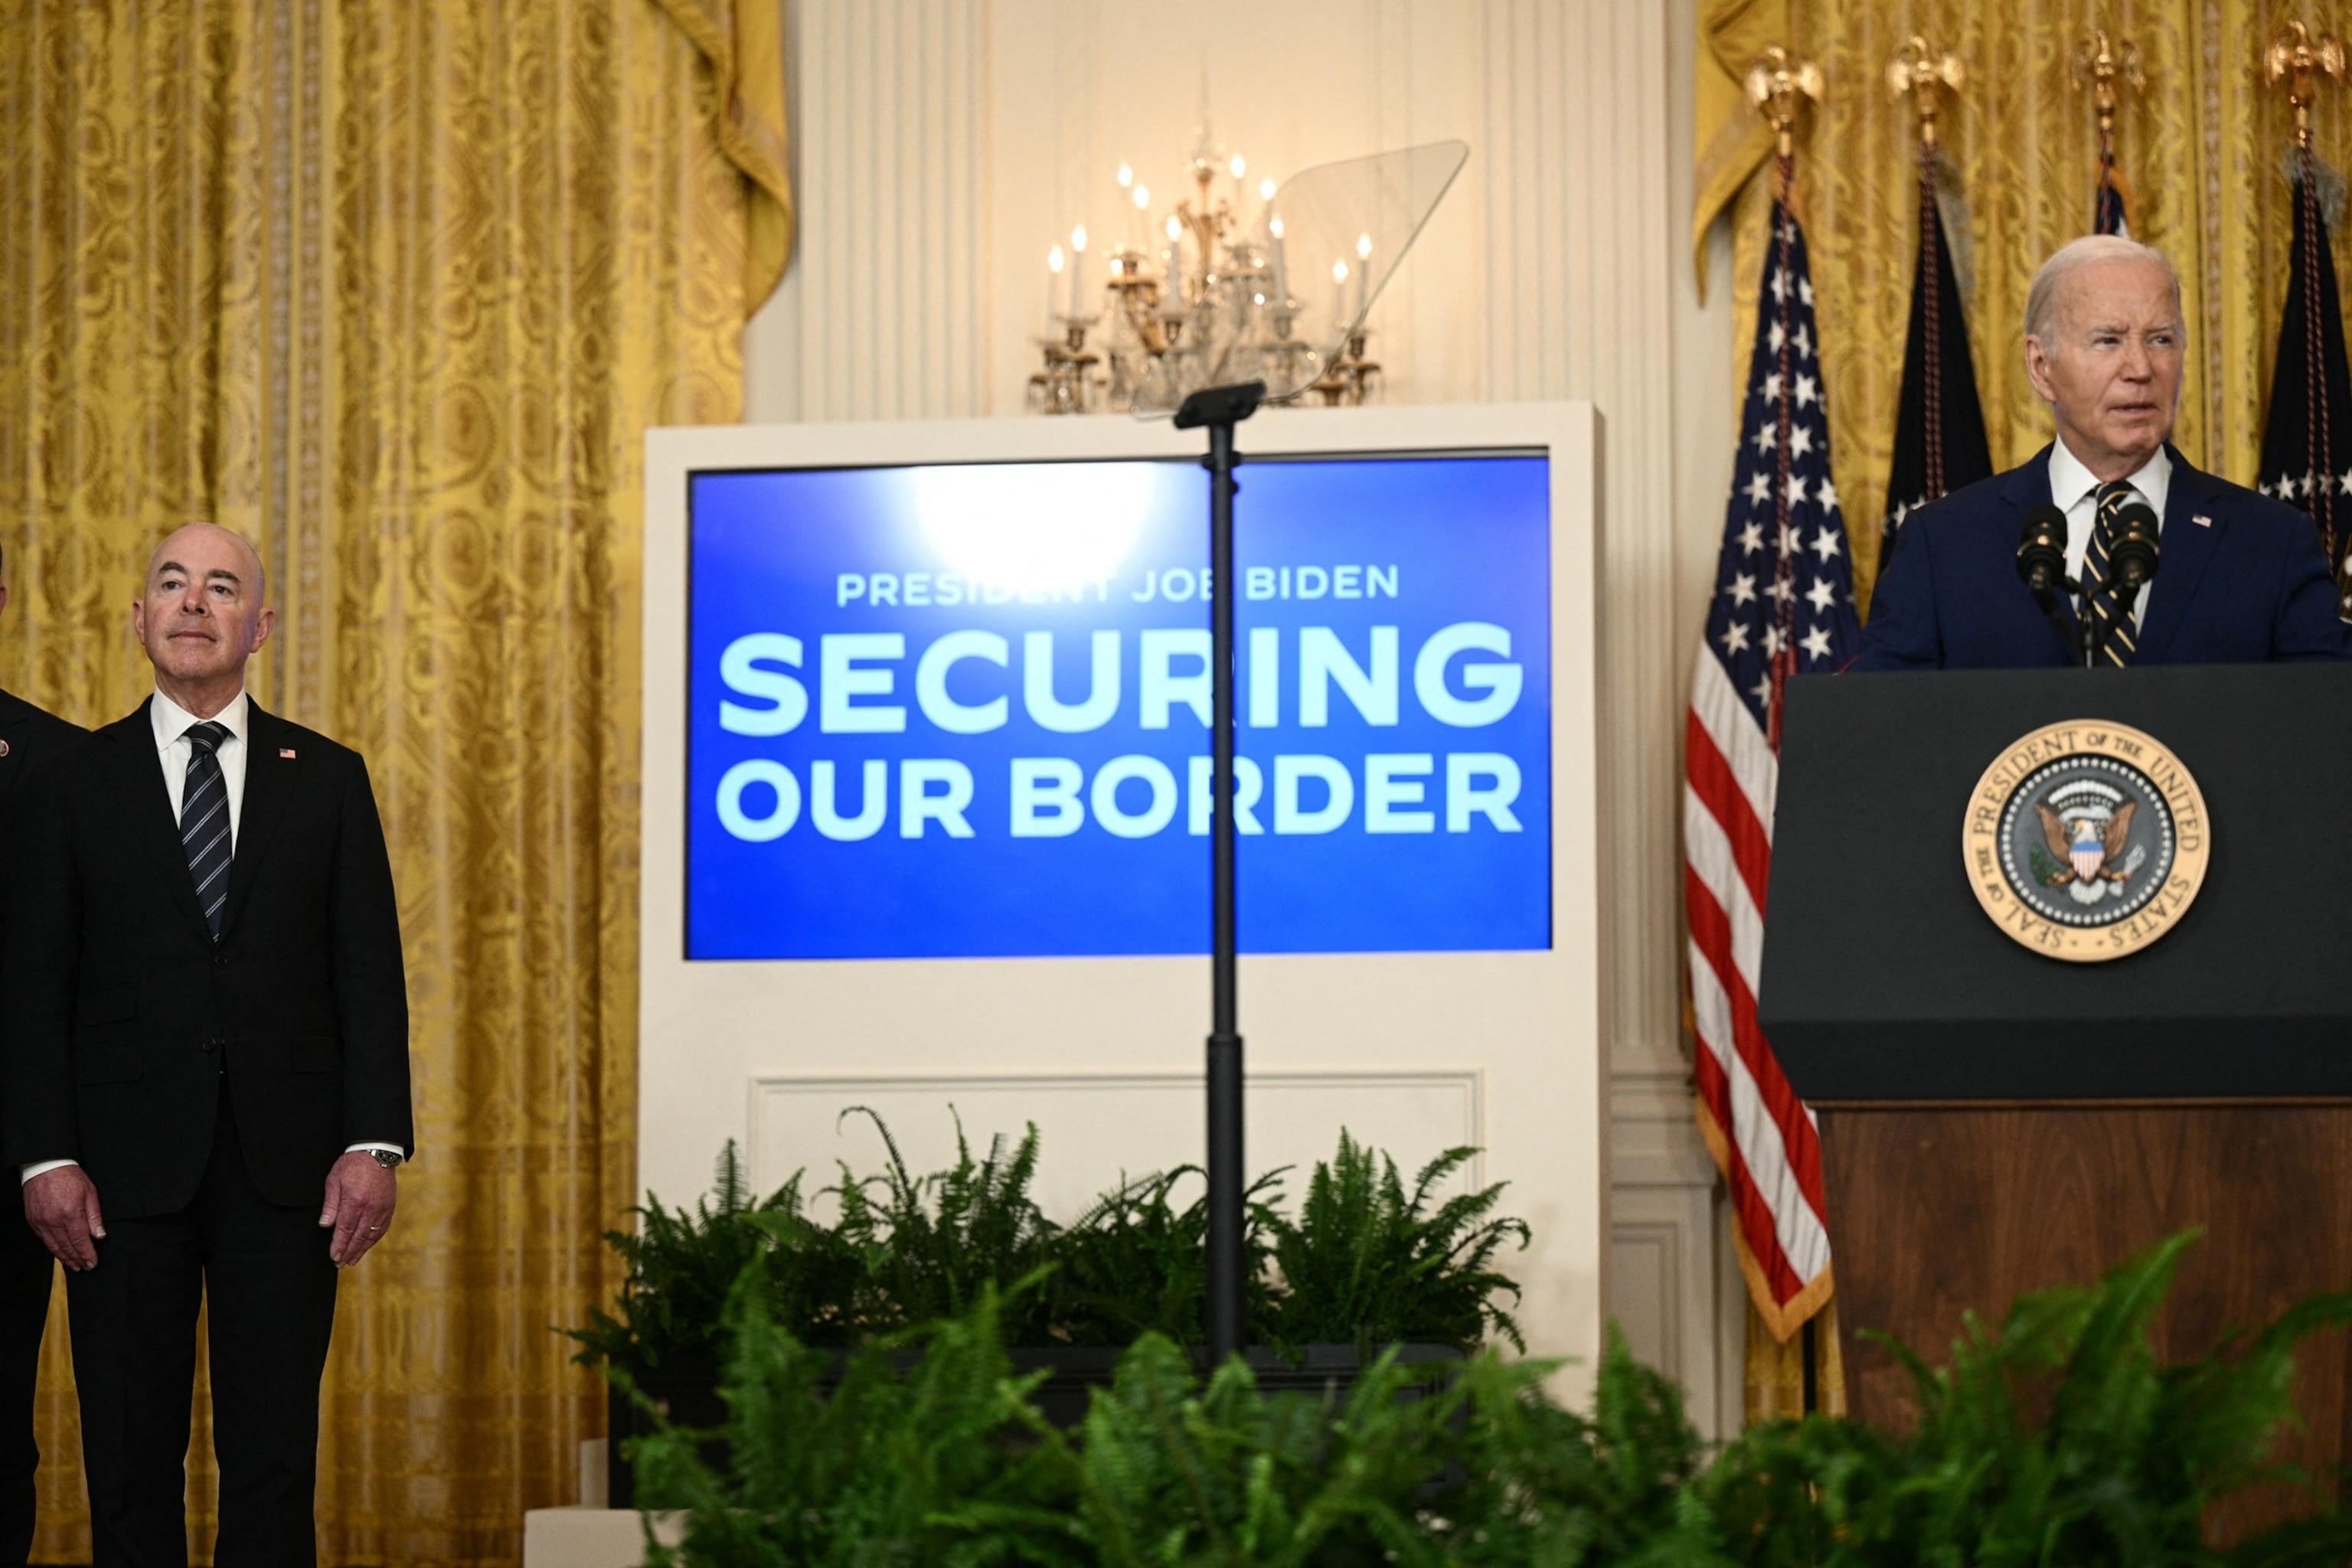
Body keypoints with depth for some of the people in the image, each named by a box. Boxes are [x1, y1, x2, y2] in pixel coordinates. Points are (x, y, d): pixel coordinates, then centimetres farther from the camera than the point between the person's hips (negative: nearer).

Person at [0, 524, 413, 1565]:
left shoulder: (328, 780, 10)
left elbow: (370, 972, 5)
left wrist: (376, 1142, -4)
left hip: (286, 1166, 1)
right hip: (126, 1164, -1)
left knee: (275, 1456, 3)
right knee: (129, 1459, 4)